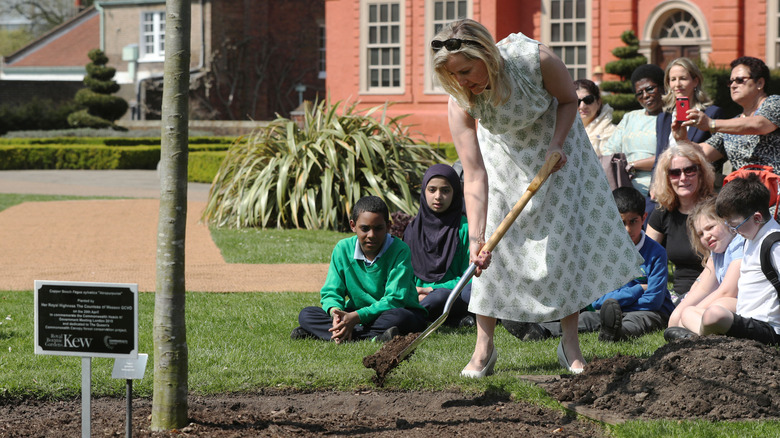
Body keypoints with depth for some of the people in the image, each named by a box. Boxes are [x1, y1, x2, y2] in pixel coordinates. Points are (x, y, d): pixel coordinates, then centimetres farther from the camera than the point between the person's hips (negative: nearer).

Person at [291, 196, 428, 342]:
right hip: (356, 315, 4)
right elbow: (330, 292, -3)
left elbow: (394, 299, -22)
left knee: (400, 317, -40)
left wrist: (356, 317, -34)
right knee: (306, 314, -15)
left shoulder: (399, 250, -15)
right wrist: (335, 312, -29)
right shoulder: (343, 249, -3)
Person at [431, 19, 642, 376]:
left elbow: (569, 100, -13)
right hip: (502, 151, 0)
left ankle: (570, 344, 9)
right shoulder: (459, 104, -32)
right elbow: (475, 176, -33)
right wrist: (475, 236, -42)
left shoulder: (535, 60, -37)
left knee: (568, 234, -1)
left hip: (554, 137, 0)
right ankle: (484, 347, 1)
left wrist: (556, 145, -26)